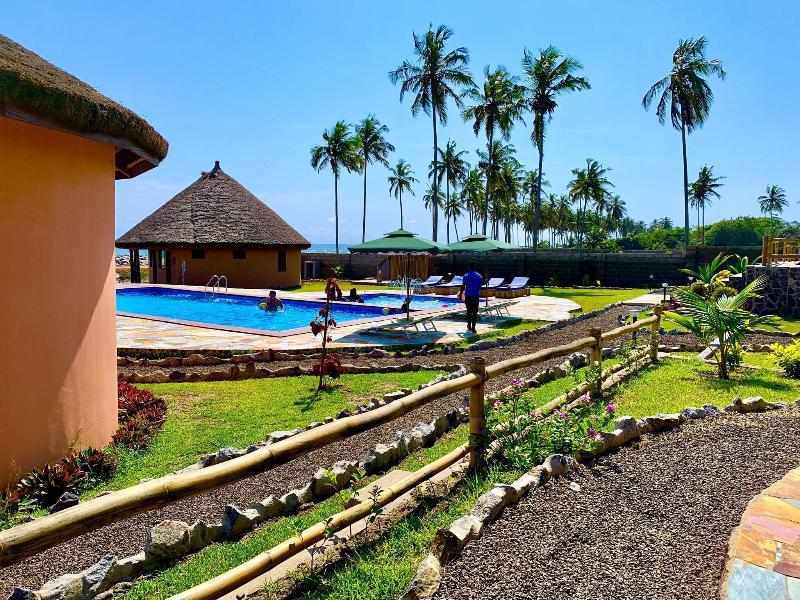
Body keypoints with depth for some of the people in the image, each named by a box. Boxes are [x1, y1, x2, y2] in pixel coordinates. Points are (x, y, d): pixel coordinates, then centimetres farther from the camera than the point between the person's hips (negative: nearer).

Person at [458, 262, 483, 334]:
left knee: (469, 311, 15)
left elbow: (463, 286, -2)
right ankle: (473, 328, -3)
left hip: (468, 296, 0)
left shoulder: (466, 276, -4)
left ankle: (469, 326, 24)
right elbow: (480, 286, 7)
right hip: (476, 296, 0)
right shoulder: (479, 276, 0)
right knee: (475, 312, 1)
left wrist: (460, 294, 11)